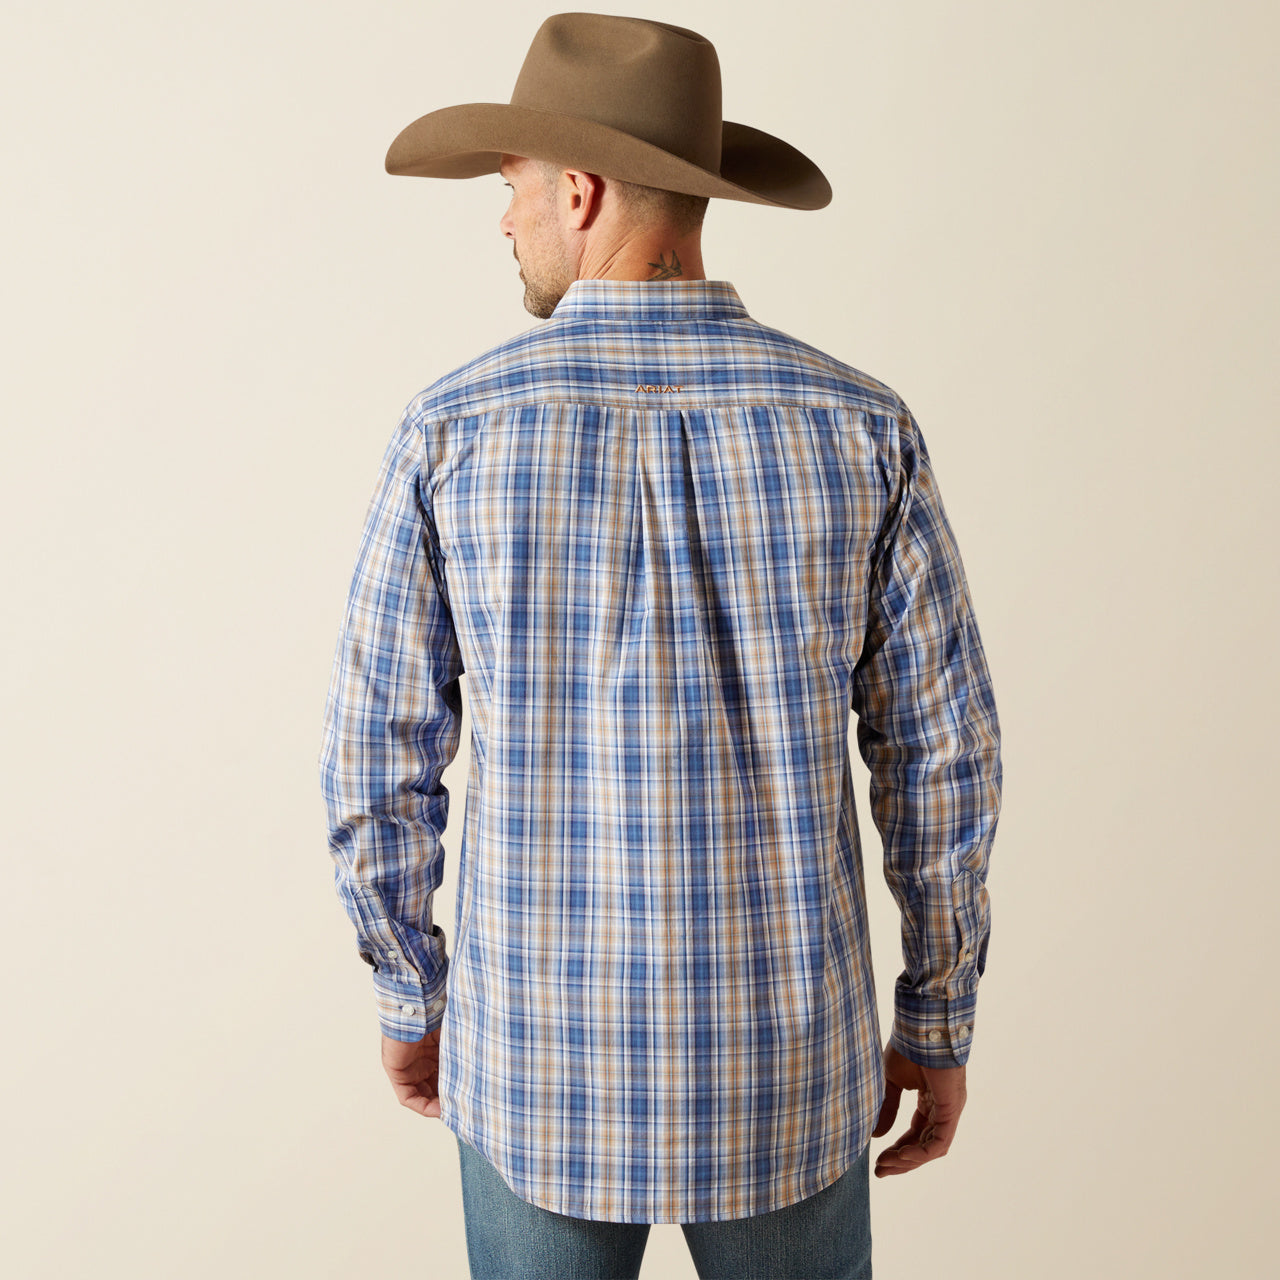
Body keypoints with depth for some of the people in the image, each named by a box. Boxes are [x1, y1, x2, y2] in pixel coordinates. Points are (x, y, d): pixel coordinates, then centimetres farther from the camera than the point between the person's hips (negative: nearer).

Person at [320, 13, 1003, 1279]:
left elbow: (377, 761, -6)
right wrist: (938, 1022, 7)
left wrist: (409, 995, 11)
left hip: (543, 1059, 0)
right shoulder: (859, 424, -9)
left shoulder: (452, 430, -11)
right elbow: (941, 757, -6)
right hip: (777, 1064, 1)